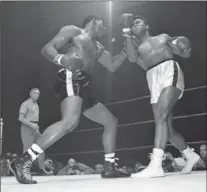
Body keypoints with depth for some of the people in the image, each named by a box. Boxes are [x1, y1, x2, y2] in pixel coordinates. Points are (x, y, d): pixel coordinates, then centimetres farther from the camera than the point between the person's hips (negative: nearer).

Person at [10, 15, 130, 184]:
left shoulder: (97, 47, 32)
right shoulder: (73, 31, 9)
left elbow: (113, 66, 29)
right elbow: (47, 49, -2)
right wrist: (61, 59, -24)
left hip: (83, 87, 10)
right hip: (71, 79, -10)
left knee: (112, 121, 13)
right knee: (71, 121, -34)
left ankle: (110, 167, 16)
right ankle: (23, 162, -35)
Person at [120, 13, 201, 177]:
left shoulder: (163, 37, 22)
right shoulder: (137, 46, 25)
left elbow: (185, 54, 20)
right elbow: (132, 58, -1)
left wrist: (183, 47, -5)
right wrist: (126, 31, -2)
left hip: (170, 72, -4)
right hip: (154, 81, 5)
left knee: (161, 117, -25)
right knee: (167, 127, 3)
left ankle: (156, 165, -35)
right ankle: (190, 156, 25)